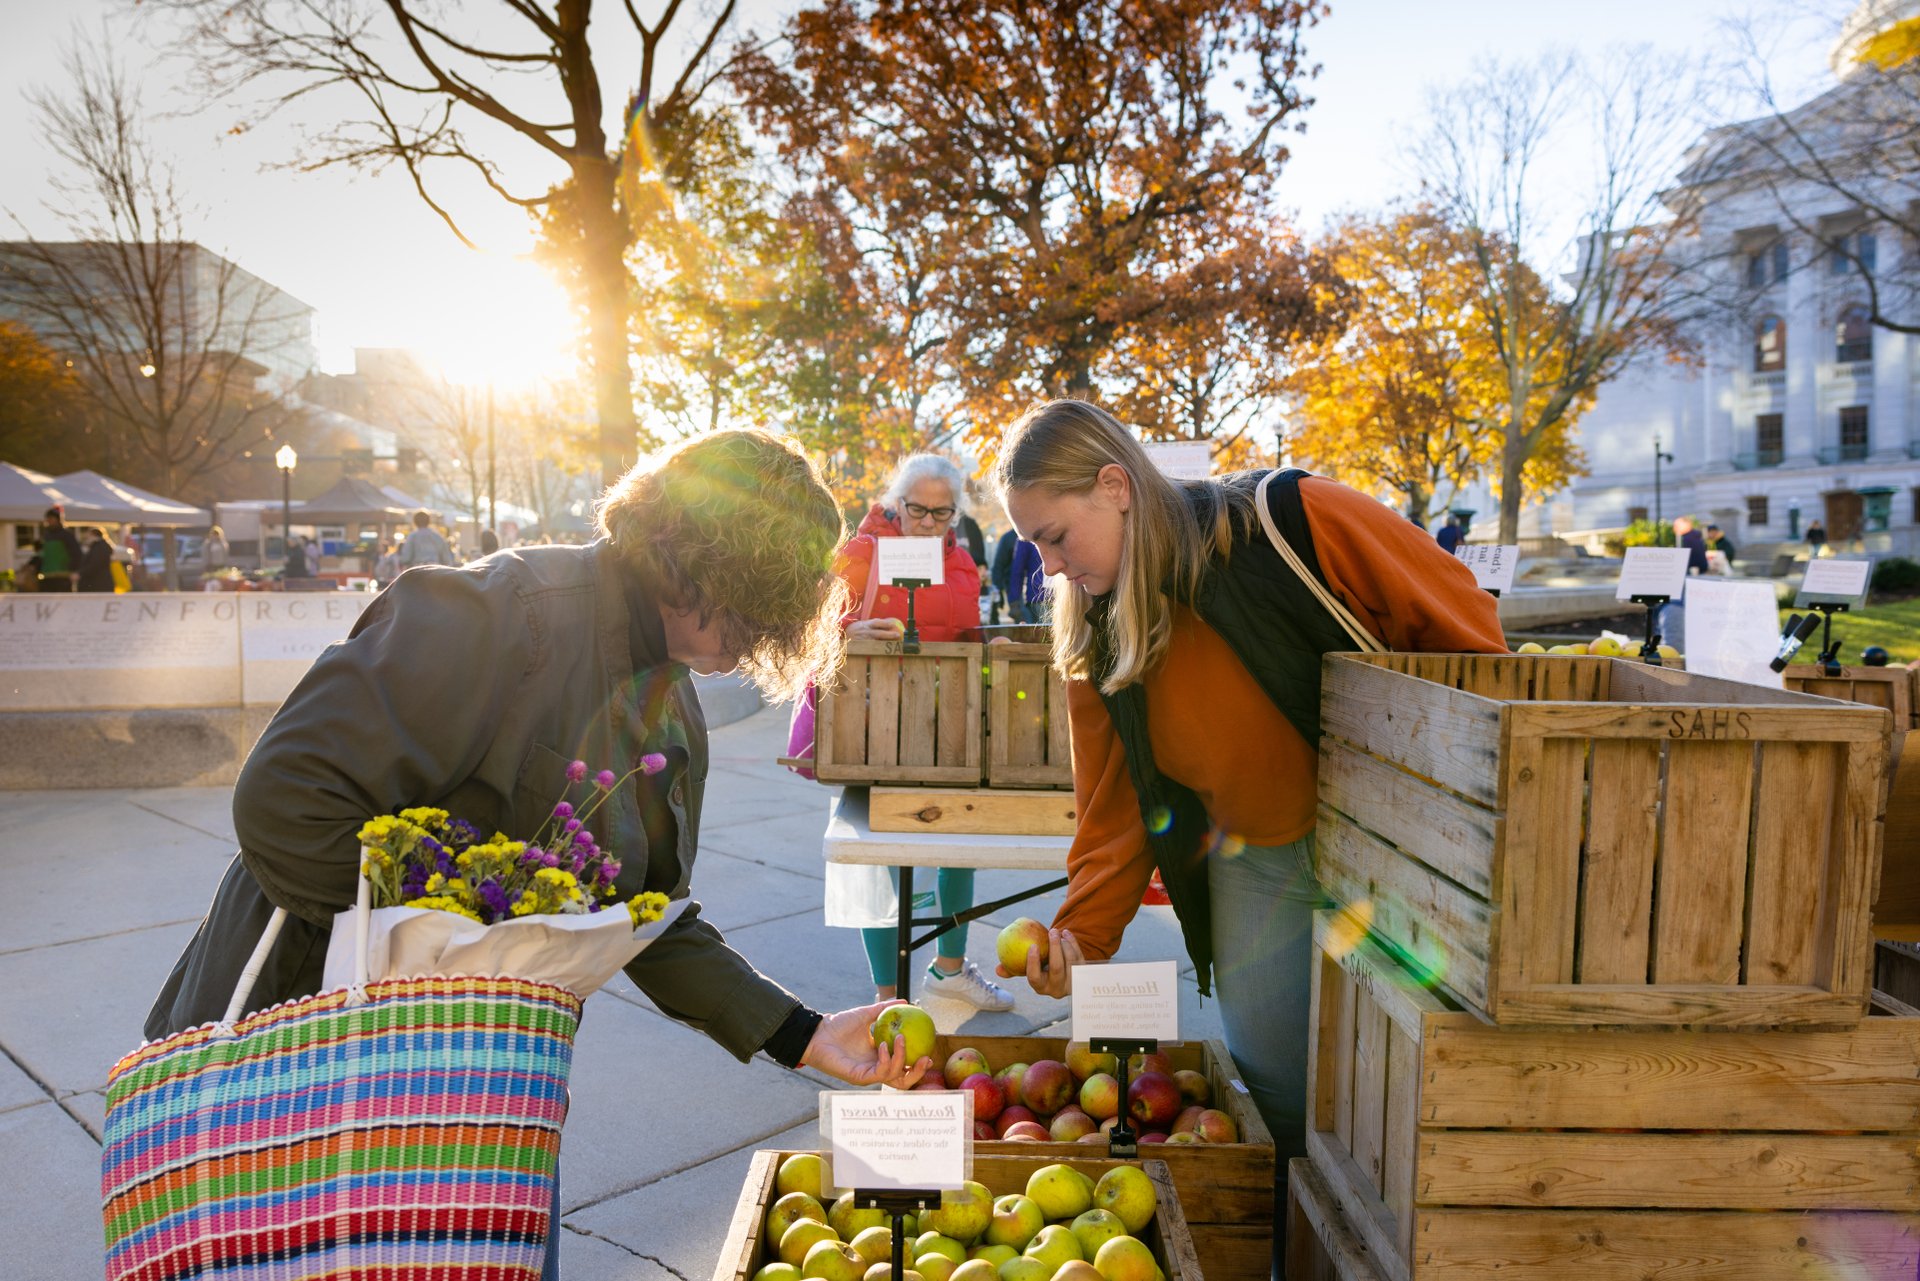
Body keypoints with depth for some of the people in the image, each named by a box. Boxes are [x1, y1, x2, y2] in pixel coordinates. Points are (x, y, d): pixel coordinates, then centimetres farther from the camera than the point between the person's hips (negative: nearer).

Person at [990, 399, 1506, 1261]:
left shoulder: (1293, 520, -19)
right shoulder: (1093, 646, -4)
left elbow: (1460, 625, -10)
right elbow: (1115, 808, 1)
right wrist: (1083, 934, -11)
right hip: (1256, 868, 4)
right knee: (1273, 1088, 9)